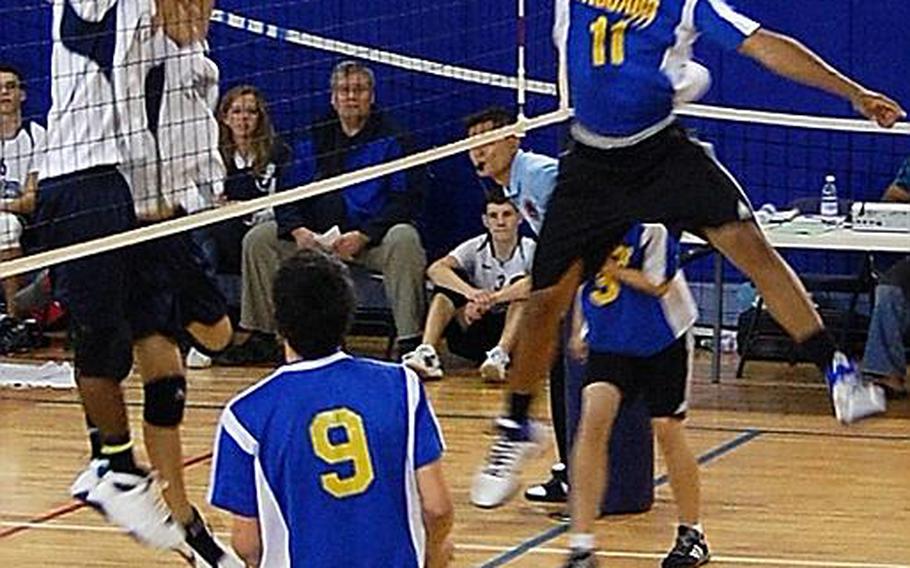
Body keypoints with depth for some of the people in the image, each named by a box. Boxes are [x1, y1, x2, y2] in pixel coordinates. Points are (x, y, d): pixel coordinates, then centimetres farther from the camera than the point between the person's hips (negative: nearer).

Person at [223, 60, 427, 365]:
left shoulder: (392, 139, -3)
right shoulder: (313, 139, 10)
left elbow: (406, 201, -9)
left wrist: (362, 236, -21)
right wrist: (298, 230, -13)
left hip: (372, 237, -5)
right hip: (317, 234, 5)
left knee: (403, 241, -36)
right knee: (259, 239, -7)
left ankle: (410, 342, -33)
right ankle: (262, 337, -1)